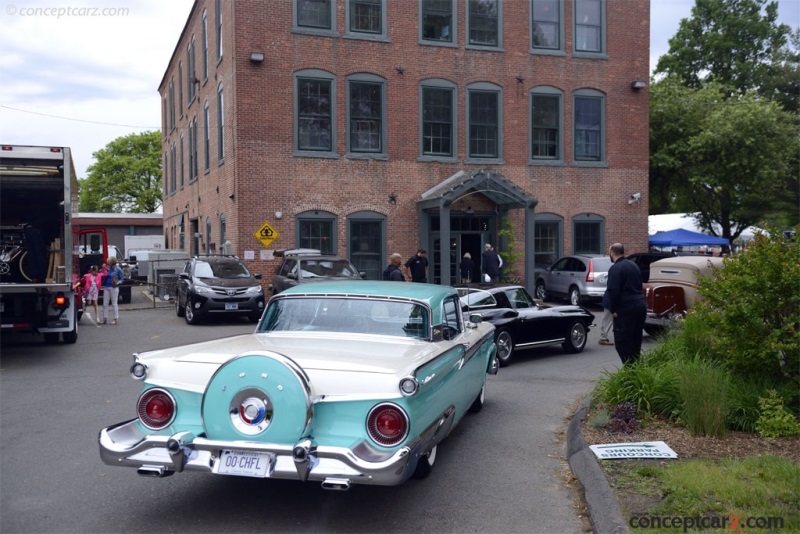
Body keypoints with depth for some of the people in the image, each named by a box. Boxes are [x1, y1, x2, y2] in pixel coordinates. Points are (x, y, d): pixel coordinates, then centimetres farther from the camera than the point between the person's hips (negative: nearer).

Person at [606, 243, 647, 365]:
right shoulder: (634, 265, 16)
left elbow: (613, 291, -20)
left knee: (622, 341, -2)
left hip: (626, 308, -9)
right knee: (636, 340, 17)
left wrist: (613, 310, -12)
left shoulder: (615, 269, -12)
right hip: (641, 304, 9)